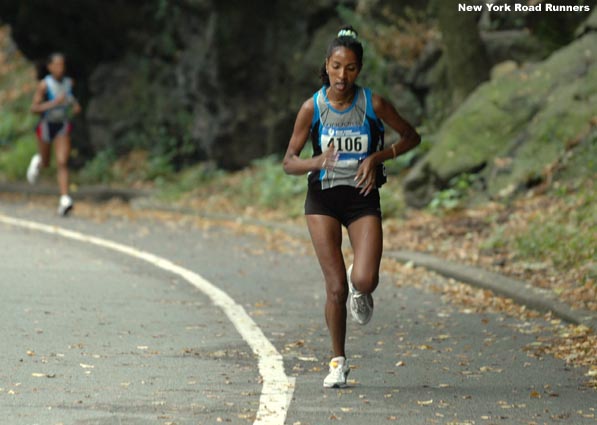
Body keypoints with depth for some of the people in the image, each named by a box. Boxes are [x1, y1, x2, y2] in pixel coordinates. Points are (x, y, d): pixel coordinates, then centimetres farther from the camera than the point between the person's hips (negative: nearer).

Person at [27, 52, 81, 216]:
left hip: (62, 127, 2)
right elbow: (34, 108, -21)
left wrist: (76, 106, -1)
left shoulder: (68, 82, -4)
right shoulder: (44, 85, -17)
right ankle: (37, 161, 56)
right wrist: (54, 103, -33)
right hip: (46, 125, -2)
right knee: (45, 163, 17)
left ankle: (64, 200, -21)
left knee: (62, 163, -13)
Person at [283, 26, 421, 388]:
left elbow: (412, 137, 5)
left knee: (364, 280, -18)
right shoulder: (312, 108, -7)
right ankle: (339, 361, 14)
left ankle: (361, 290, 22)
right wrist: (317, 162, -23)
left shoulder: (374, 104, -9)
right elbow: (289, 161, -2)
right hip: (323, 198, 0)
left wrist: (377, 157, -11)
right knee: (336, 287, -5)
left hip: (363, 197, 0)